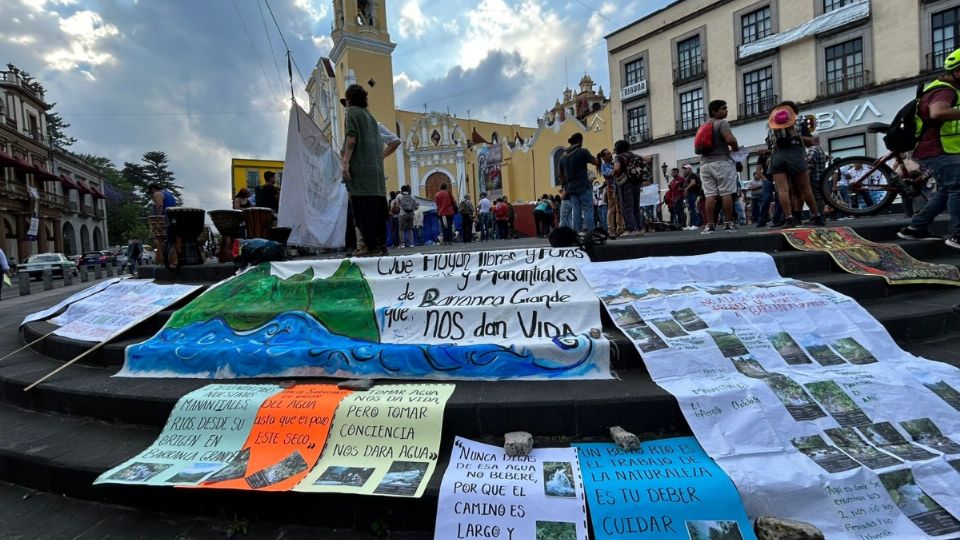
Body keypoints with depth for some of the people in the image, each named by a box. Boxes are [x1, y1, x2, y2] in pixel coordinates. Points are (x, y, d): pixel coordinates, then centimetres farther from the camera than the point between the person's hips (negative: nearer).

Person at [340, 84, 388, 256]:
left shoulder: (352, 111, 4)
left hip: (360, 166, -7)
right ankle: (381, 244, 5)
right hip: (375, 167, 8)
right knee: (376, 207, 5)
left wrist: (345, 161, -17)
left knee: (363, 207, -10)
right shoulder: (370, 116, 25)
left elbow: (351, 137, -11)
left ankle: (371, 245, -15)